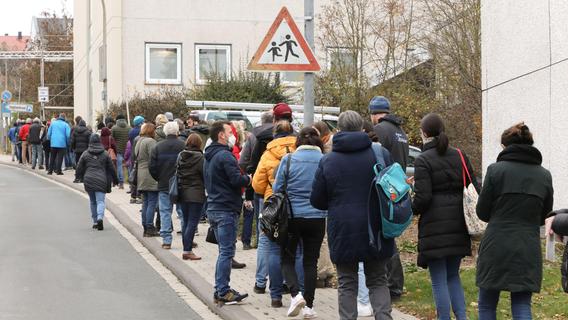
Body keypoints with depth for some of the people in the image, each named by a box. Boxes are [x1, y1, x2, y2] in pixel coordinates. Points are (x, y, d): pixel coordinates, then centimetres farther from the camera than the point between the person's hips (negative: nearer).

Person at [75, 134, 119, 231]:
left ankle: (95, 222, 16)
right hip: (101, 181, -1)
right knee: (100, 201, -4)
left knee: (93, 202, 15)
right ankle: (100, 218, -28)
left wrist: (81, 178, 26)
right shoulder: (105, 154, 4)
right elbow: (111, 168, 10)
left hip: (88, 180, 1)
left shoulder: (86, 154, 4)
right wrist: (115, 179, 23)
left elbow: (79, 168, 7)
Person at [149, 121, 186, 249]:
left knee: (165, 212, 6)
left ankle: (166, 240, 1)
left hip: (164, 185, 1)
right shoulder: (183, 146, -8)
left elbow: (152, 167, 0)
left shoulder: (158, 147, -1)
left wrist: (159, 179, 13)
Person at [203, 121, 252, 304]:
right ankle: (223, 292, -4)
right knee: (227, 252, -5)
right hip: (226, 210, -10)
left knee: (224, 251, 15)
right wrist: (248, 178, -1)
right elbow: (237, 180, -23)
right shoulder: (225, 156, -15)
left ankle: (220, 290, 17)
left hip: (213, 208, 10)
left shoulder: (209, 157, 16)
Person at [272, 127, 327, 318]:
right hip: (317, 218, 1)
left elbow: (277, 188, -1)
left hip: (292, 216, -1)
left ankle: (296, 294, -11)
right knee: (311, 261, 11)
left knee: (287, 259, 12)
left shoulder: (288, 159, -6)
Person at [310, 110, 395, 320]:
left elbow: (317, 200, 0)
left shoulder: (328, 161, -4)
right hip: (375, 230, 1)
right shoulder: (381, 154, -3)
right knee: (378, 282, 13)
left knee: (347, 284, 10)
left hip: (343, 232, -1)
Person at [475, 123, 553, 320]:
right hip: (528, 250, 3)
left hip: (496, 247, -2)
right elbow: (544, 216, 13)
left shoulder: (495, 170, -6)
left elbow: (482, 212, -1)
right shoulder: (544, 176, 5)